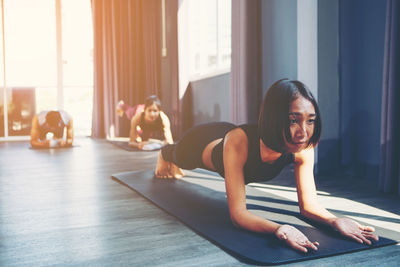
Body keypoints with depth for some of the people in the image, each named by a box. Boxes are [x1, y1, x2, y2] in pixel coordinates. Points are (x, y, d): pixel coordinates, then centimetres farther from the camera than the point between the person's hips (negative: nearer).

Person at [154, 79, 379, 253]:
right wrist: (279, 229, -71)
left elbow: (308, 203, -32)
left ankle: (172, 165, 79)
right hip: (204, 143, -3)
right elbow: (238, 213, -54)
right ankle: (164, 155, 76)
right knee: (179, 157, 36)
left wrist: (334, 220, -53)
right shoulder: (239, 141, -54)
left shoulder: (304, 148, -40)